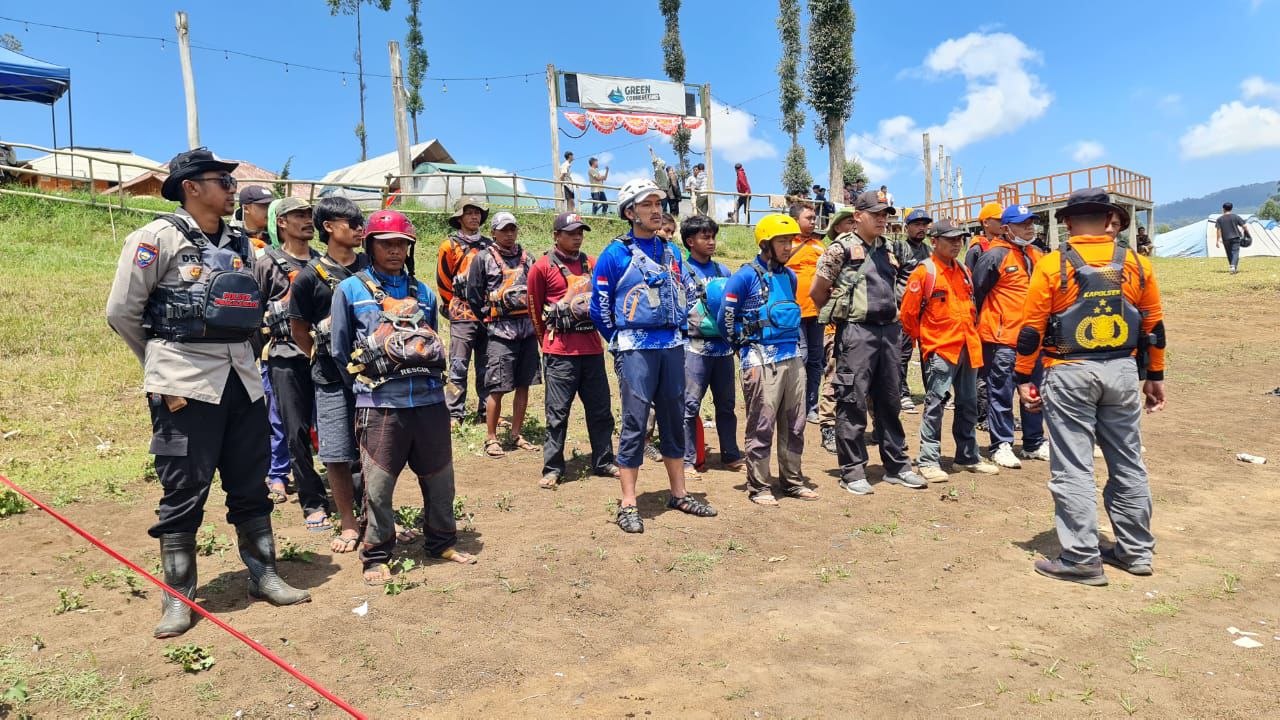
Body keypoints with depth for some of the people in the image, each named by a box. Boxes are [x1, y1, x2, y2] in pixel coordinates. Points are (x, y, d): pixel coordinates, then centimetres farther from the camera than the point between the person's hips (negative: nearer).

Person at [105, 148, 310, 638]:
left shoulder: (239, 245, 12)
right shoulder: (157, 238, -5)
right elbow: (122, 312, -2)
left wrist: (238, 353, 13)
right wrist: (166, 362, 6)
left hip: (242, 380, 6)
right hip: (185, 386, -5)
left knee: (251, 487, 12)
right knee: (184, 493, 2)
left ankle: (264, 576, 24)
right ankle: (178, 597, 16)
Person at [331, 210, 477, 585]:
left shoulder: (423, 292, 14)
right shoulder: (350, 290, 3)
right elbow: (341, 351, 5)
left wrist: (428, 372, 11)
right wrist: (370, 379, 4)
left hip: (430, 399, 4)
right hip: (380, 404, -4)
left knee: (440, 477, 12)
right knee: (378, 484, 1)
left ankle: (442, 542, 30)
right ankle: (376, 557, 19)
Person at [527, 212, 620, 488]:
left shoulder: (591, 264, 13)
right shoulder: (542, 267, -2)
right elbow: (534, 309, 4)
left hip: (592, 348, 5)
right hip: (560, 352, -5)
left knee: (601, 409, 9)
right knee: (557, 412, 0)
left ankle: (604, 462, 21)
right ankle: (552, 469, 9)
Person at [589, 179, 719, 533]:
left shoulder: (671, 252, 12)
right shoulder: (615, 254, -5)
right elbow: (599, 307, -2)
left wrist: (678, 331, 14)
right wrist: (621, 341, 3)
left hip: (672, 346, 6)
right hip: (636, 349, -5)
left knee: (674, 419, 11)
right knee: (635, 423, -4)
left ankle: (679, 494, 23)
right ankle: (628, 504, 4)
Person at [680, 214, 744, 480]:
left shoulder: (723, 271, 15)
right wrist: (703, 324, -15)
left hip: (723, 346, 6)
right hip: (696, 346, -5)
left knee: (726, 404, 13)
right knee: (690, 405, -3)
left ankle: (731, 455, 24)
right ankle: (687, 460, 5)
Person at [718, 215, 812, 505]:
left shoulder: (789, 275, 13)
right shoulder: (746, 276, -8)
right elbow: (725, 317, -7)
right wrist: (746, 348, 1)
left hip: (793, 357, 7)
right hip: (762, 360, -7)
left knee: (794, 425, 12)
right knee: (761, 426, -1)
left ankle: (793, 481, 25)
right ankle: (758, 487, 9)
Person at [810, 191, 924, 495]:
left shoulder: (887, 249, 16)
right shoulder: (841, 248, -5)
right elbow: (816, 292, -3)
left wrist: (890, 319, 16)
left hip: (889, 330, 7)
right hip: (856, 333, -7)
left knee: (890, 401, 13)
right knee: (852, 403, -2)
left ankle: (897, 466, 23)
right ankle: (852, 472, 6)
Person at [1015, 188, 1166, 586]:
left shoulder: (1052, 266, -7)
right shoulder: (1136, 264, 4)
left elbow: (1031, 329, -8)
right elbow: (1154, 326, 9)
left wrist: (1024, 378, 0)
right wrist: (1155, 377, 18)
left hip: (1070, 374, -4)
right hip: (1123, 371, 4)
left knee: (1073, 469, 1)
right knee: (1128, 464, 15)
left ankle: (1081, 559, 5)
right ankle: (1135, 550, 26)